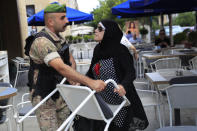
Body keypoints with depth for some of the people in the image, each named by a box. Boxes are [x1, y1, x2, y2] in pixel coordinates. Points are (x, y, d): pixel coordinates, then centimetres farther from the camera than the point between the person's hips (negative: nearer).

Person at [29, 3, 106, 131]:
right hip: (44, 98, -8)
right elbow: (61, 67, -36)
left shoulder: (60, 38, 7)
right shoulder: (42, 42, -24)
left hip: (60, 94, 8)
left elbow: (70, 58, 17)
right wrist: (90, 82, -41)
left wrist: (72, 75, -5)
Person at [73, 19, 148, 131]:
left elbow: (131, 72, -19)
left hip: (117, 101, -6)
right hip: (101, 100, 6)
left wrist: (124, 86, -37)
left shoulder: (120, 50, -12)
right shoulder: (98, 49, 8)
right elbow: (91, 72, 15)